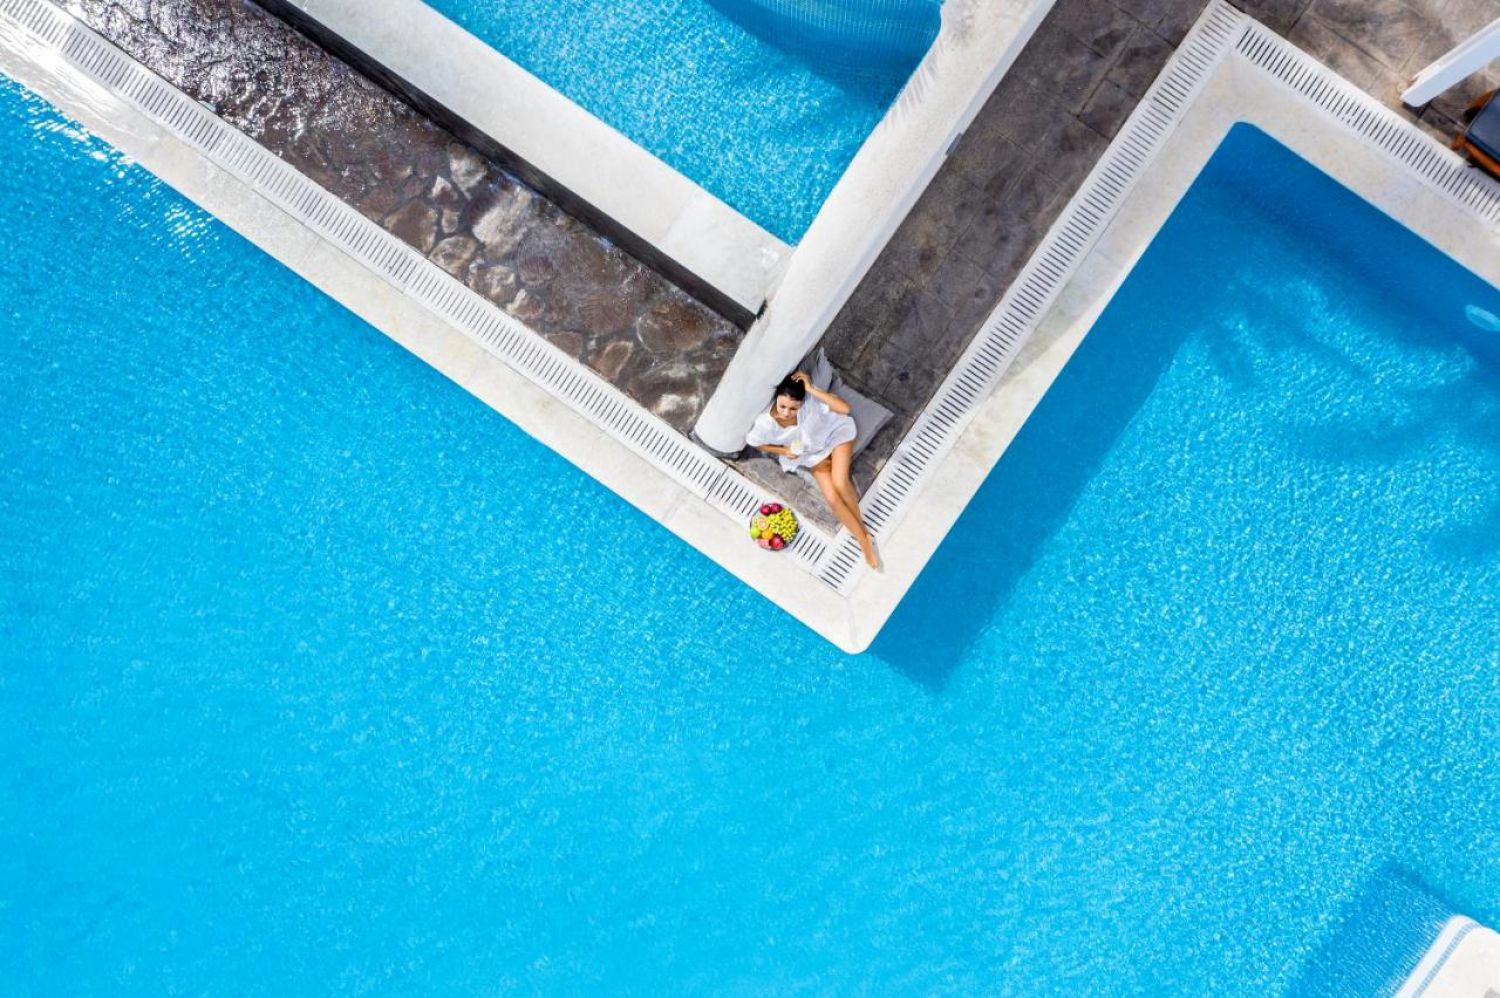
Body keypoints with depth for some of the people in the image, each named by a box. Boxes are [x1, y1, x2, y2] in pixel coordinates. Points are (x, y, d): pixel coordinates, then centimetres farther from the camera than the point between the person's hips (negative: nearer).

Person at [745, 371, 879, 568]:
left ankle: (858, 521, 4)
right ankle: (864, 539, 5)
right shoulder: (766, 423, -30)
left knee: (840, 484, -25)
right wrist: (783, 451, -19)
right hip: (813, 453, 2)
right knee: (832, 498, -13)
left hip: (835, 432, -2)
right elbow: (754, 443, -7)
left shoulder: (810, 399, -35)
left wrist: (812, 389, -48)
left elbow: (844, 409, -46)